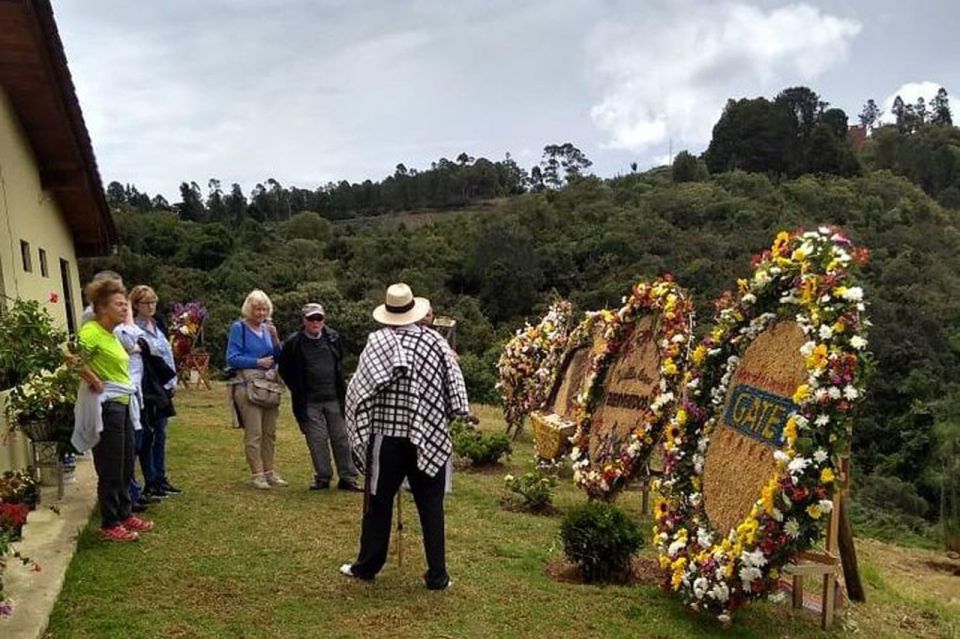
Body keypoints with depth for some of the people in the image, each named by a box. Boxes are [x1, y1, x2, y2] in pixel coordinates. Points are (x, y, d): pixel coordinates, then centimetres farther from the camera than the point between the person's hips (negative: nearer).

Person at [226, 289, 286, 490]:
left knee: (270, 432, 9)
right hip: (248, 385, -6)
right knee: (254, 433, -8)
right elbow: (232, 358, -8)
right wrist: (258, 362, -12)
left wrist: (275, 338, -3)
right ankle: (257, 474, 0)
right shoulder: (239, 328, -2)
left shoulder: (267, 328, 13)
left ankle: (269, 471, 18)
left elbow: (278, 358, 13)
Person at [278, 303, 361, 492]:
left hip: (334, 398, 2)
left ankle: (347, 478, 12)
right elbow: (285, 370, 5)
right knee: (317, 440, 2)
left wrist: (340, 388, 12)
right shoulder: (294, 343, -6)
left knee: (341, 437, 5)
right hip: (309, 402, -2)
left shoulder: (333, 338, 4)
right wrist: (299, 392, 3)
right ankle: (323, 478, 15)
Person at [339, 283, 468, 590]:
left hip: (386, 436, -1)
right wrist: (448, 418, 11)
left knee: (379, 502, 13)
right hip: (428, 438, 1)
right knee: (431, 506, 8)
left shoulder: (378, 340, -8)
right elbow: (454, 383, -1)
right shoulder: (433, 340, -2)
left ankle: (367, 565, 26)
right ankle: (437, 575, 12)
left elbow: (357, 388, -7)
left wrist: (358, 427, 8)